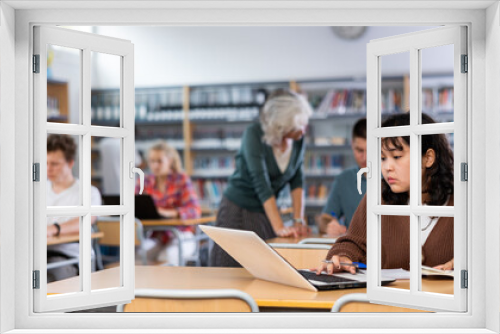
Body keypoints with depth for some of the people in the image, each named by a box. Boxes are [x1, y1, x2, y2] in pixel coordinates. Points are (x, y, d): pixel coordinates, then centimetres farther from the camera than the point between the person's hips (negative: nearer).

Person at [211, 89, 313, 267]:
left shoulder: (299, 139, -5)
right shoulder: (254, 135, -21)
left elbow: (297, 181, 1)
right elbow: (261, 183, -27)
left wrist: (299, 221, -8)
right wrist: (279, 228, -31)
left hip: (266, 211, 5)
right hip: (238, 210, -5)